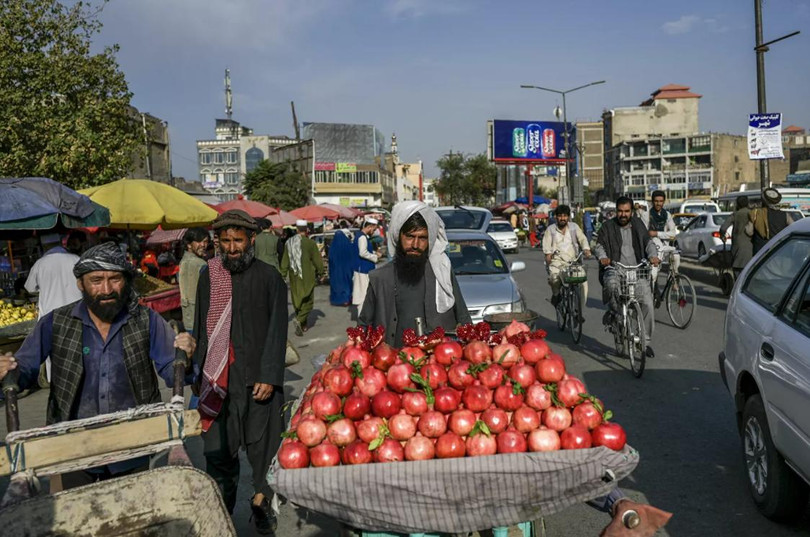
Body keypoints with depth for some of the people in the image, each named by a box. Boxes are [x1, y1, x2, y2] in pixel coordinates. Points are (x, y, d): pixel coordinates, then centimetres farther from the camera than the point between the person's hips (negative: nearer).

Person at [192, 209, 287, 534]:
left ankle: (263, 506, 24)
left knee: (262, 447, 5)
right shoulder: (209, 276, 7)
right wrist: (200, 372, 10)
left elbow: (277, 331, -3)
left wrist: (269, 376, -9)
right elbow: (202, 328, 12)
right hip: (218, 381, 3)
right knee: (217, 449, 8)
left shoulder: (268, 277, -2)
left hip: (258, 379, -2)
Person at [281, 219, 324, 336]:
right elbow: (317, 260, -7)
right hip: (307, 277, -4)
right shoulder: (310, 243, -13)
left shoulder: (288, 242, 1)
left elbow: (284, 261, 5)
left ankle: (303, 325, 23)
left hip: (294, 277, 5)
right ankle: (300, 320, -18)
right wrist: (320, 272, 10)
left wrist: (283, 275, 13)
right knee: (307, 300, 3)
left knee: (297, 300, 15)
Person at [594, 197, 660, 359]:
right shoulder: (608, 226, 8)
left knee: (648, 304, -9)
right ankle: (613, 310, -6)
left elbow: (648, 242, 10)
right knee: (612, 284, -39)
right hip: (615, 269, -2)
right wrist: (603, 257, -21)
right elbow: (599, 245, 2)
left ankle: (645, 342, 7)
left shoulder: (638, 224, 15)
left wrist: (653, 255, -11)